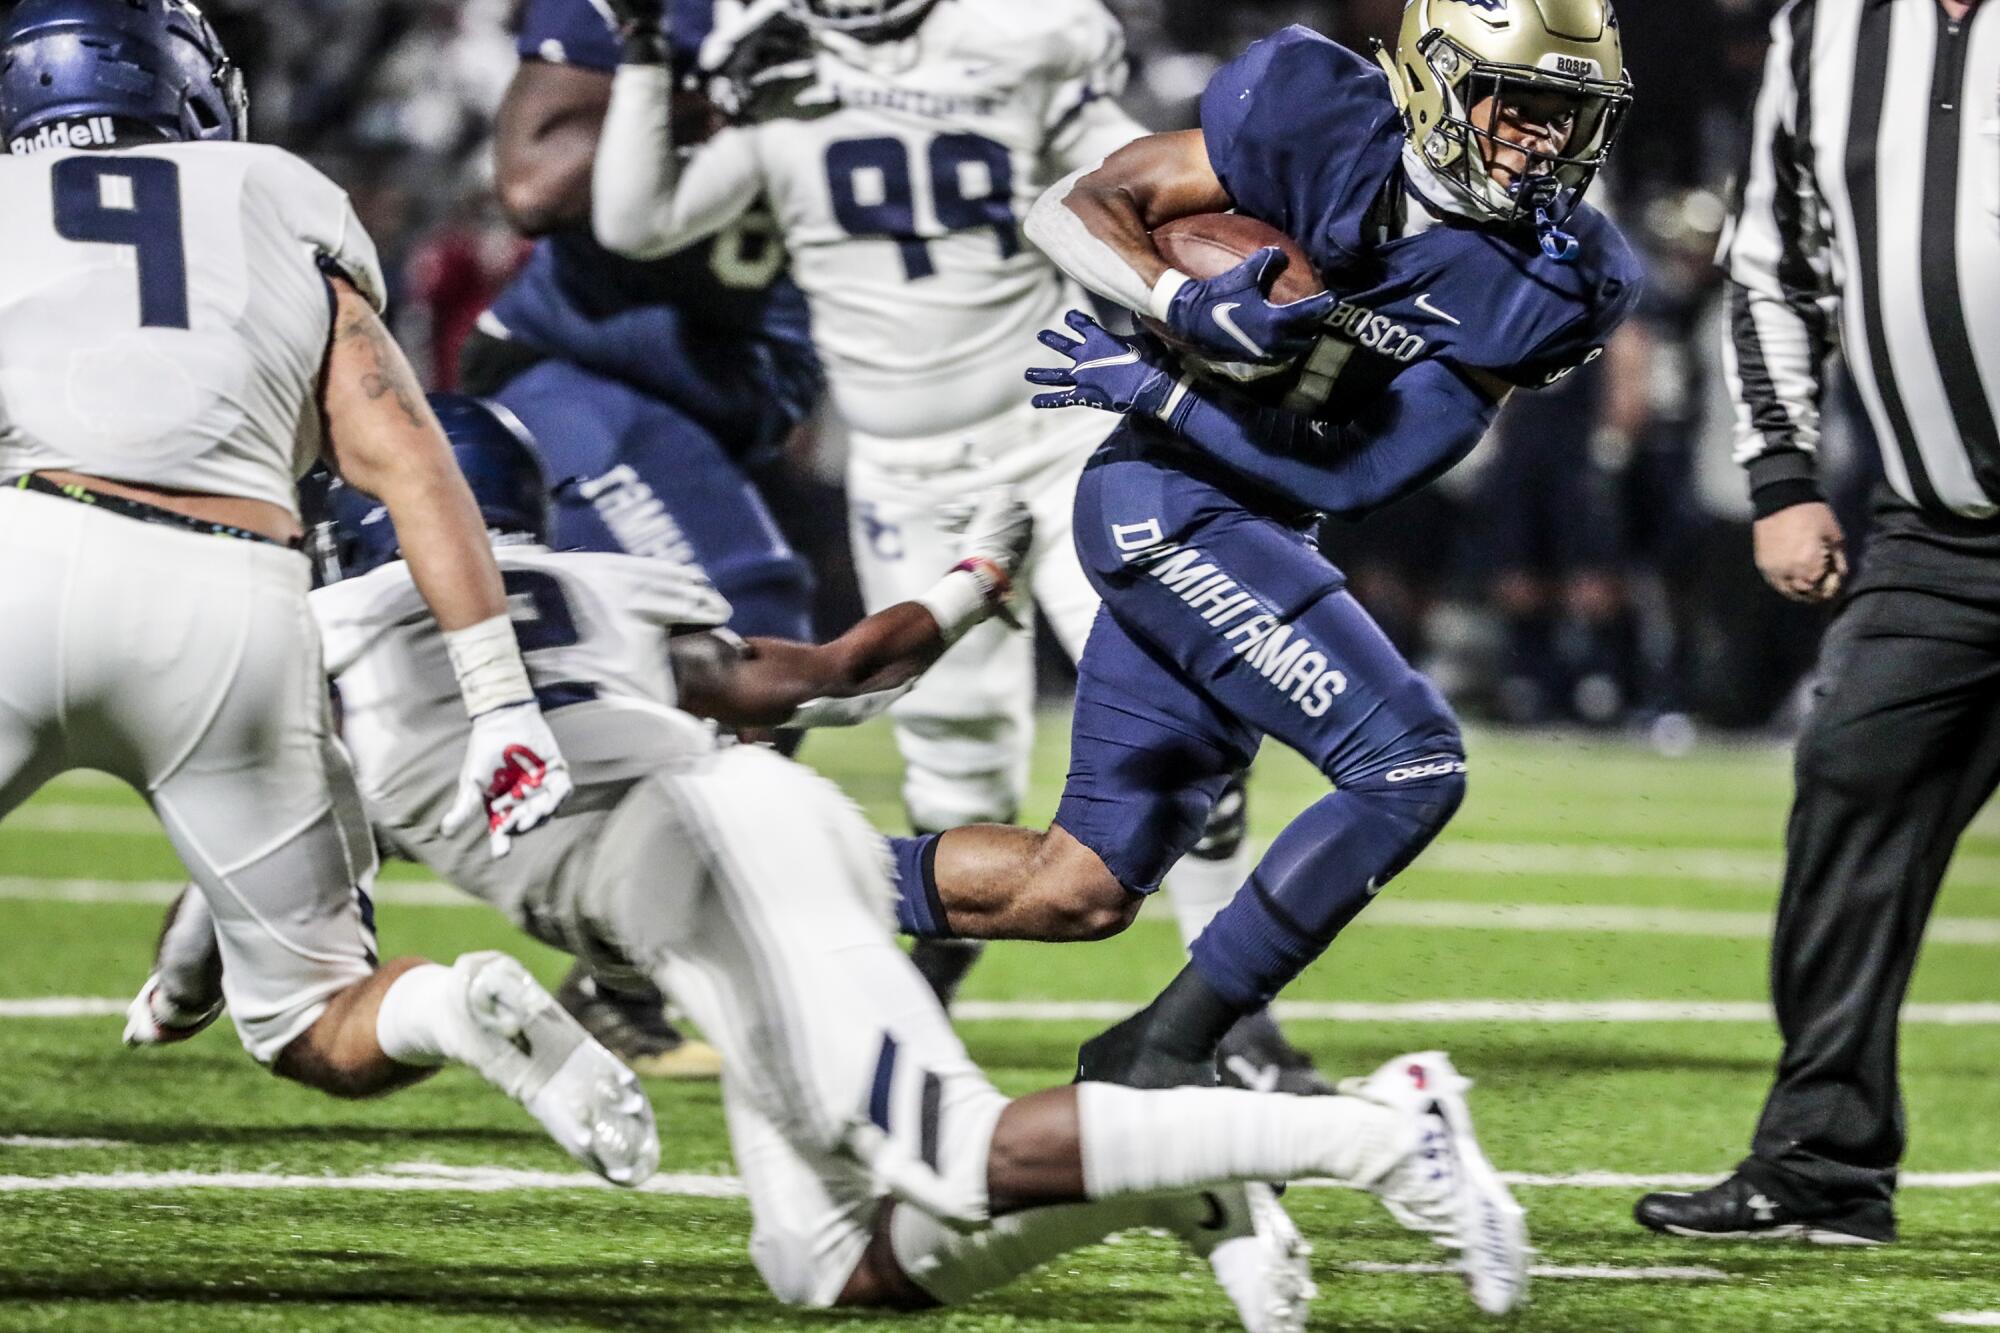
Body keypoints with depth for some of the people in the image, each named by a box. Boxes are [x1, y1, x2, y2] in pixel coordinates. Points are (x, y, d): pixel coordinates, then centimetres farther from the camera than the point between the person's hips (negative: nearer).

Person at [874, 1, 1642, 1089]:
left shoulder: (1552, 284, -4)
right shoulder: (1320, 121, -13)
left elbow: (1355, 479, -8)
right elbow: (1074, 210, -6)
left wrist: (1156, 389, -13)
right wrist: (1190, 310, -24)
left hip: (1261, 530, 6)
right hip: (1170, 500, -6)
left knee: (1080, 890, 10)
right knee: (1409, 768, -19)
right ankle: (1161, 1052, -10)